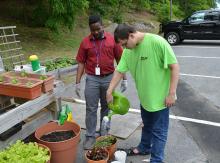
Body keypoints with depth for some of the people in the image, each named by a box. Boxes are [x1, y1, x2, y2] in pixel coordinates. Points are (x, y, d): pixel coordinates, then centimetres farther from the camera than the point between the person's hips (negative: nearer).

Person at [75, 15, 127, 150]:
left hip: (108, 78, 0)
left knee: (106, 107, 12)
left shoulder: (112, 39, -2)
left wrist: (124, 79, 0)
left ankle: (104, 135, 28)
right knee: (91, 109, 4)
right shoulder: (85, 42, 0)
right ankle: (90, 136, 18)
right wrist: (78, 82, -2)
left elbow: (120, 60, 2)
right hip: (92, 79, 0)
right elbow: (81, 63, 2)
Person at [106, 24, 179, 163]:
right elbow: (119, 71, 3)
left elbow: (175, 66, -20)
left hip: (160, 96, -6)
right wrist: (109, 92, 0)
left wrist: (172, 93, -20)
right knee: (147, 126, 26)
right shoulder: (128, 51, -3)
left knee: (158, 131, 8)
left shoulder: (157, 42, -23)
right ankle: (144, 148, 48)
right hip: (144, 96, 6)